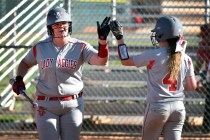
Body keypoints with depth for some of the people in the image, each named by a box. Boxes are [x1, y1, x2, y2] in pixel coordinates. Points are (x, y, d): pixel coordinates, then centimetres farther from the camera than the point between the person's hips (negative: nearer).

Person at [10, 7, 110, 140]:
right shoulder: (40, 48, 1)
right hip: (46, 106, 1)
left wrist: (103, 39, -37)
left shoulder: (80, 47, -4)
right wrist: (19, 79, 0)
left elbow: (101, 61, -20)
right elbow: (25, 63, 19)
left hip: (73, 105, 0)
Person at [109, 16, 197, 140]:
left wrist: (119, 38, 6)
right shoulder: (185, 58, 2)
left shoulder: (153, 56, -11)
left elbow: (125, 61, -1)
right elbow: (192, 86, 4)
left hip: (157, 107, -4)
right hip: (179, 107, 4)